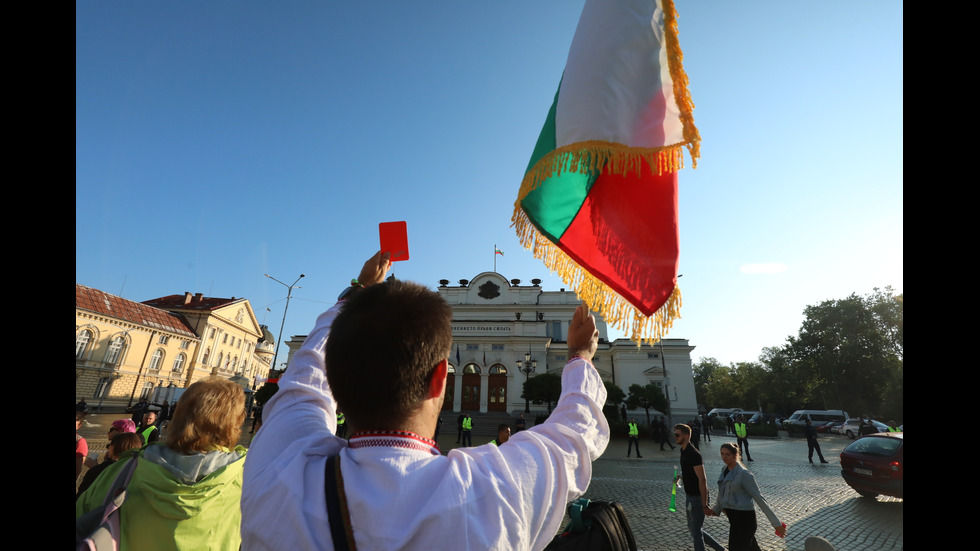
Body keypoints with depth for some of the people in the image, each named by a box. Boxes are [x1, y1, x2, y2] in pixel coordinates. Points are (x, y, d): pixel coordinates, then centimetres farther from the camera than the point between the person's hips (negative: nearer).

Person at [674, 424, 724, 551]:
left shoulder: (694, 454, -23)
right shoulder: (683, 452, 5)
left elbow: (702, 480, -24)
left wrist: (704, 505, -23)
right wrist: (681, 478, 6)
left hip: (698, 498, -9)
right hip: (690, 497, 9)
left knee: (696, 532, 3)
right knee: (692, 528, 20)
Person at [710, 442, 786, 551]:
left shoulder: (743, 474, -18)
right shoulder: (725, 470, 4)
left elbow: (758, 498, -15)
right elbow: (722, 493, 18)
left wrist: (776, 522, -14)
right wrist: (716, 509, 27)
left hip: (744, 518, -7)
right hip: (732, 516, 7)